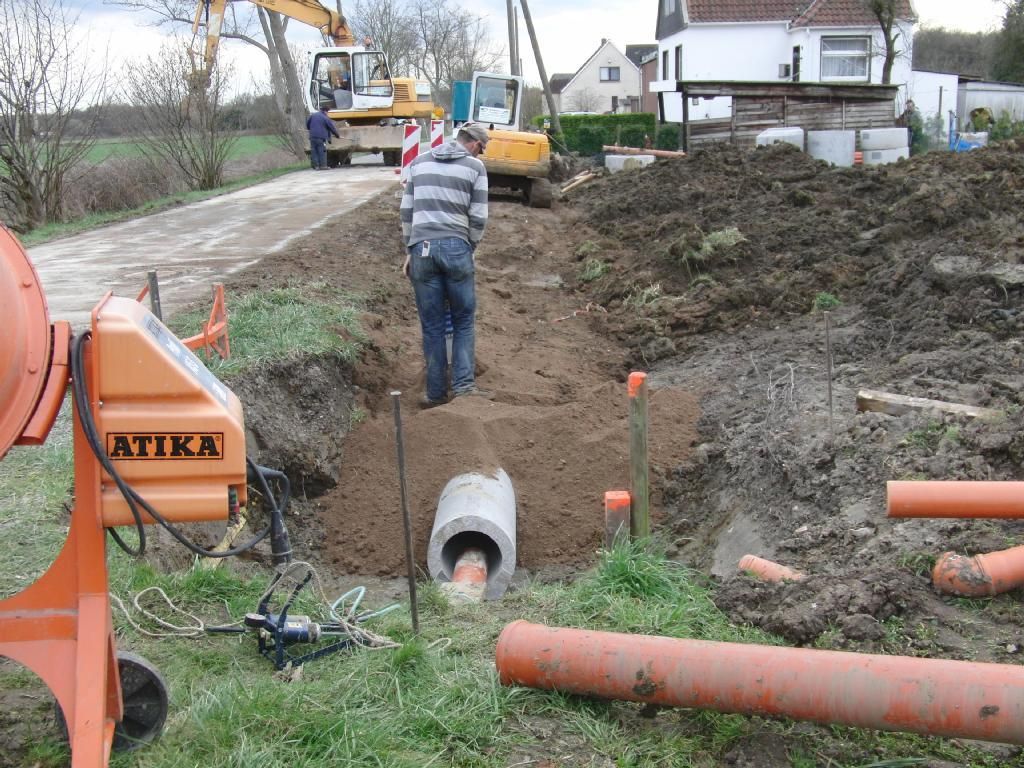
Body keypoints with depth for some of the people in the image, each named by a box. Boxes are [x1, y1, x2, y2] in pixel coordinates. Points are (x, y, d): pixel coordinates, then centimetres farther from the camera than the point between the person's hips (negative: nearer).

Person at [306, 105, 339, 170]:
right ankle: (323, 165, -5)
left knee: (314, 151, 7)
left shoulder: (313, 115, 12)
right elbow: (332, 128, 2)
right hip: (321, 137, -4)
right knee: (322, 151, -2)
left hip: (312, 136, 4)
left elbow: (307, 124, 19)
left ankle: (316, 166, 4)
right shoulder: (326, 118, -1)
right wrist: (337, 136, 14)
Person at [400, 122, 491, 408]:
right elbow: (478, 218, 1)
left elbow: (407, 211, 13)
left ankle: (436, 394, 11)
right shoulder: (475, 166, 5)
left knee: (432, 326, 7)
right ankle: (463, 384, 1)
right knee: (464, 320, 11)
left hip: (422, 247, 3)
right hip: (456, 247, -3)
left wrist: (409, 250, 18)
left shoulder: (420, 162, 15)